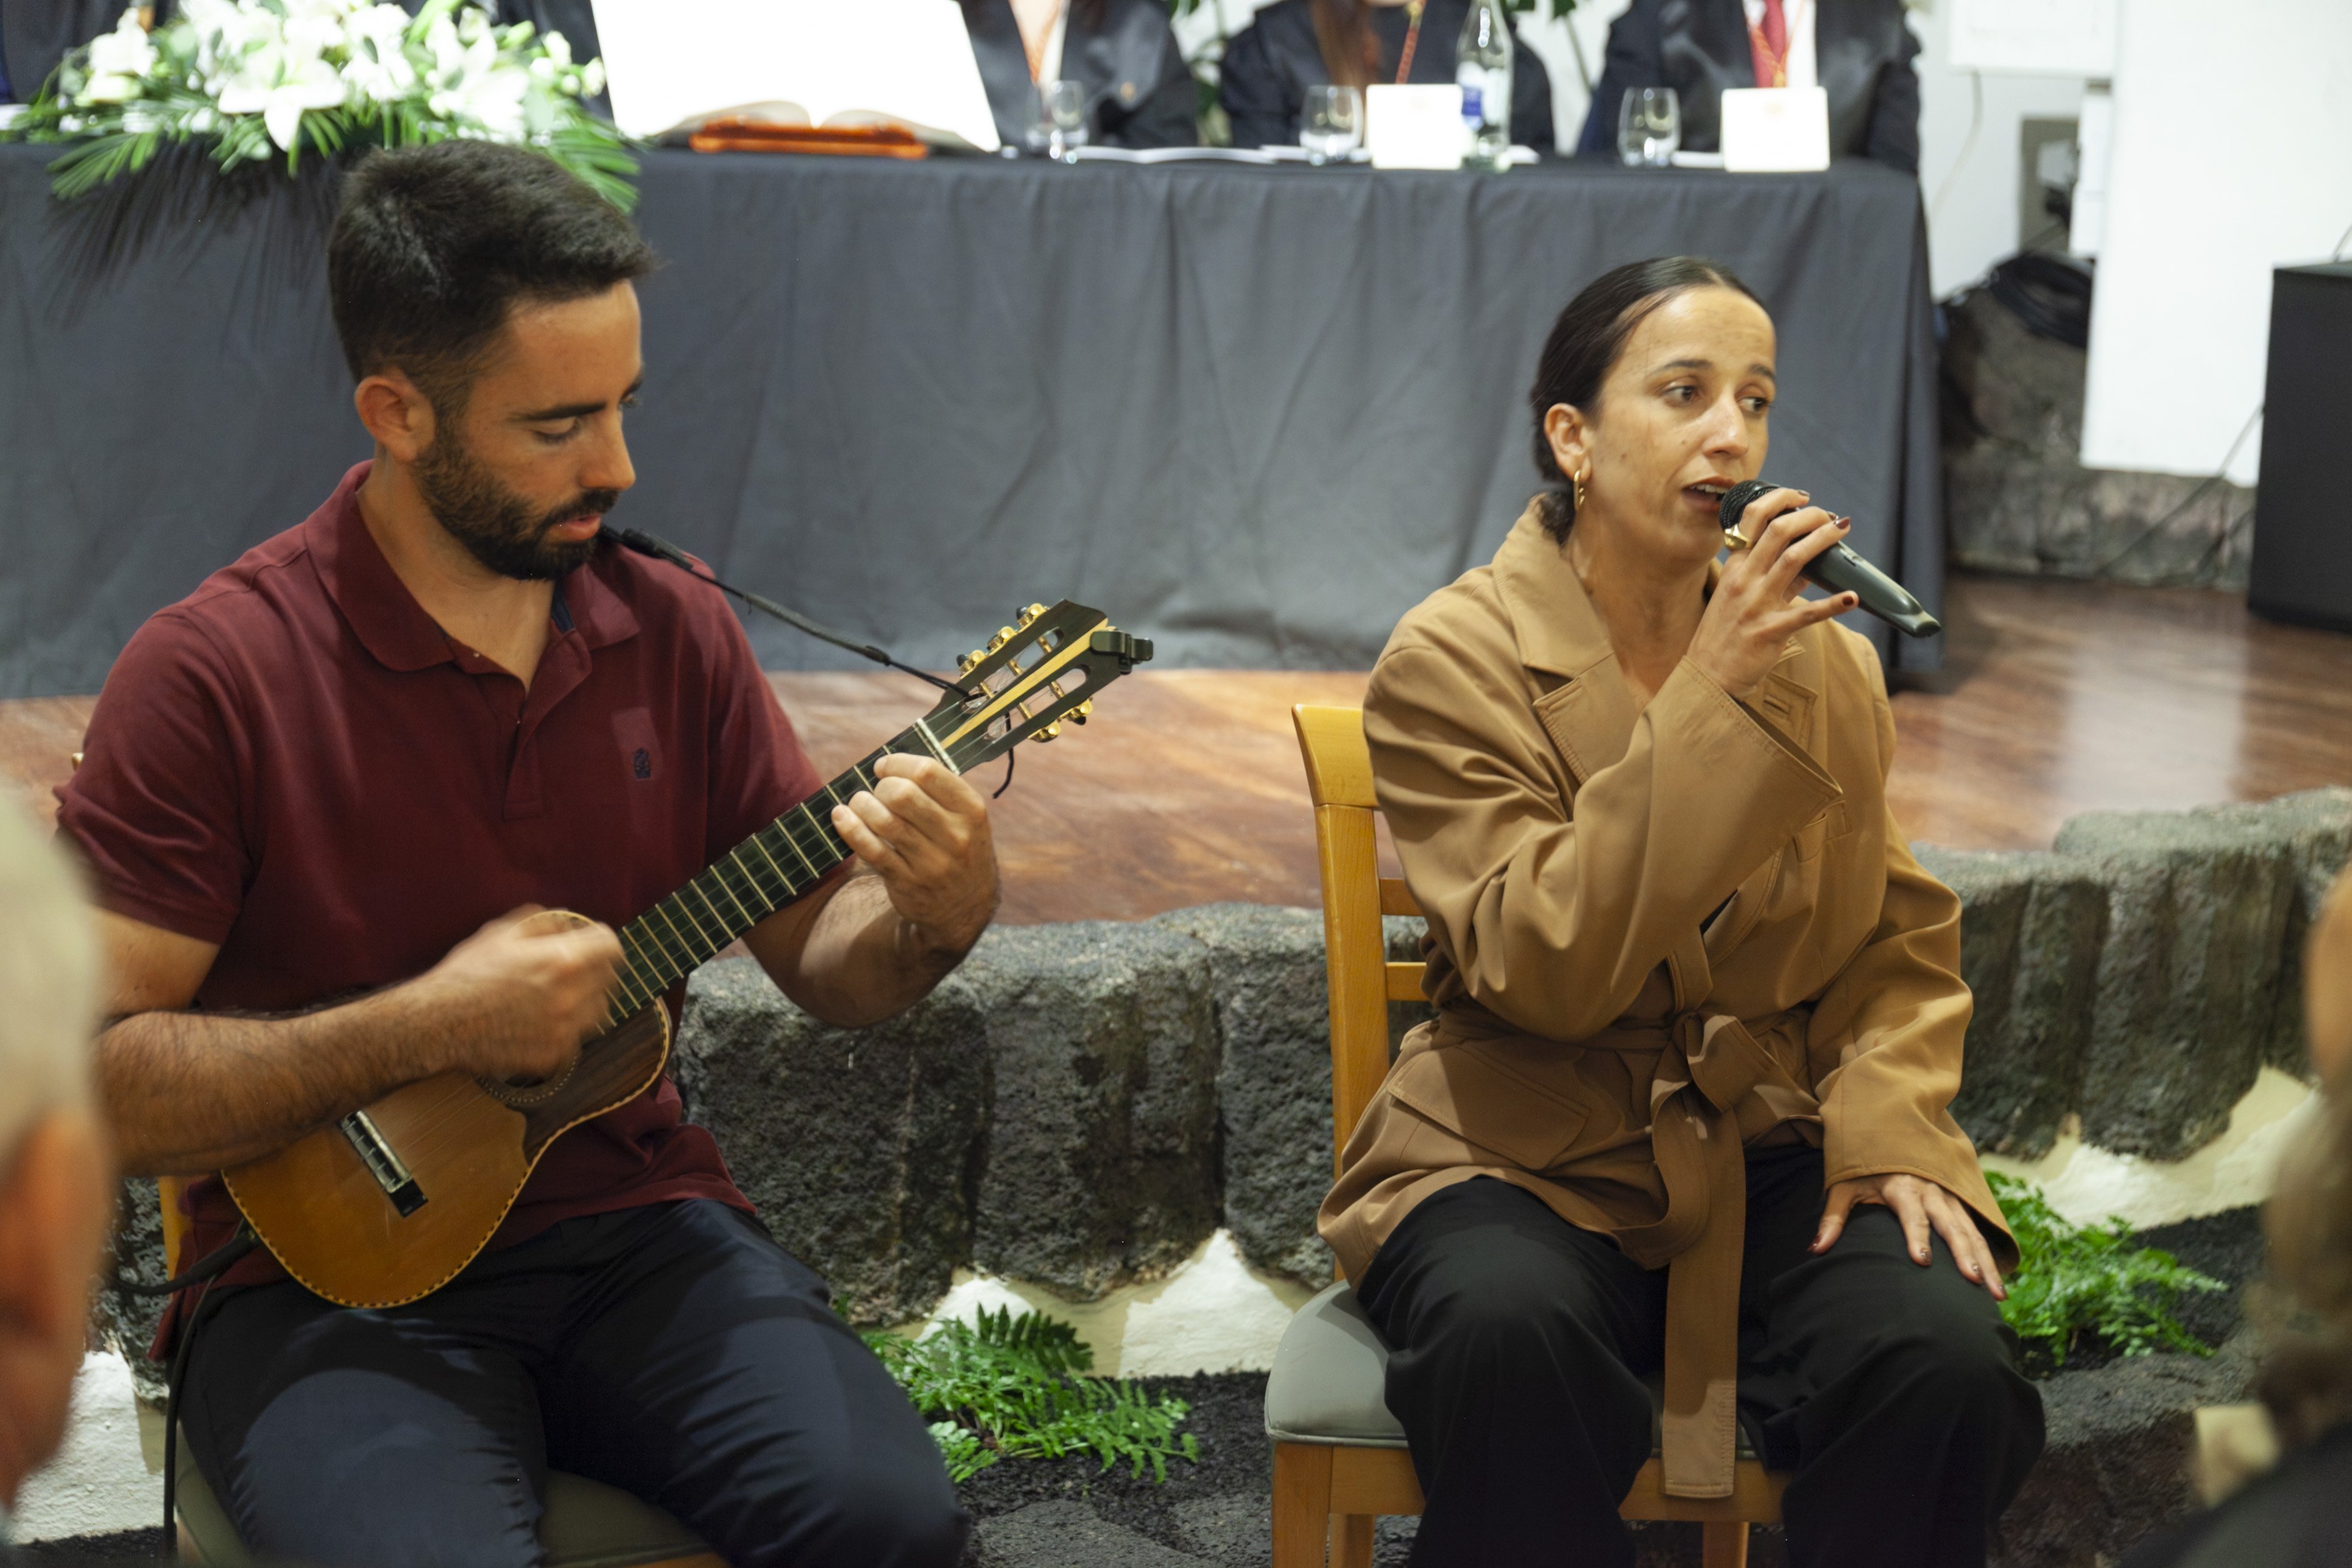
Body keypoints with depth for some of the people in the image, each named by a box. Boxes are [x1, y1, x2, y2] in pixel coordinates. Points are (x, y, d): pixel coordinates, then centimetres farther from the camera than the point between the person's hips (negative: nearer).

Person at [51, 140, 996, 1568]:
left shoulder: (674, 632, 5)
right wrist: (427, 1030, -19)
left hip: (634, 1227, 4)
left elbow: (820, 963, 12)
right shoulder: (214, 675, -10)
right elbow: (88, 1076, -13)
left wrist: (933, 919, -10)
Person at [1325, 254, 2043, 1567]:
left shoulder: (1824, 657, 8)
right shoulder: (1454, 660, -7)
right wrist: (1712, 697, -22)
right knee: (1510, 1337, -37)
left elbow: (1903, 940, 13)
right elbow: (1545, 973, -18)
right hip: (1530, 1156, -3)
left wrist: (1886, 1121, -8)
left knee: (1948, 1361, -27)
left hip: (1774, 1148, 3)